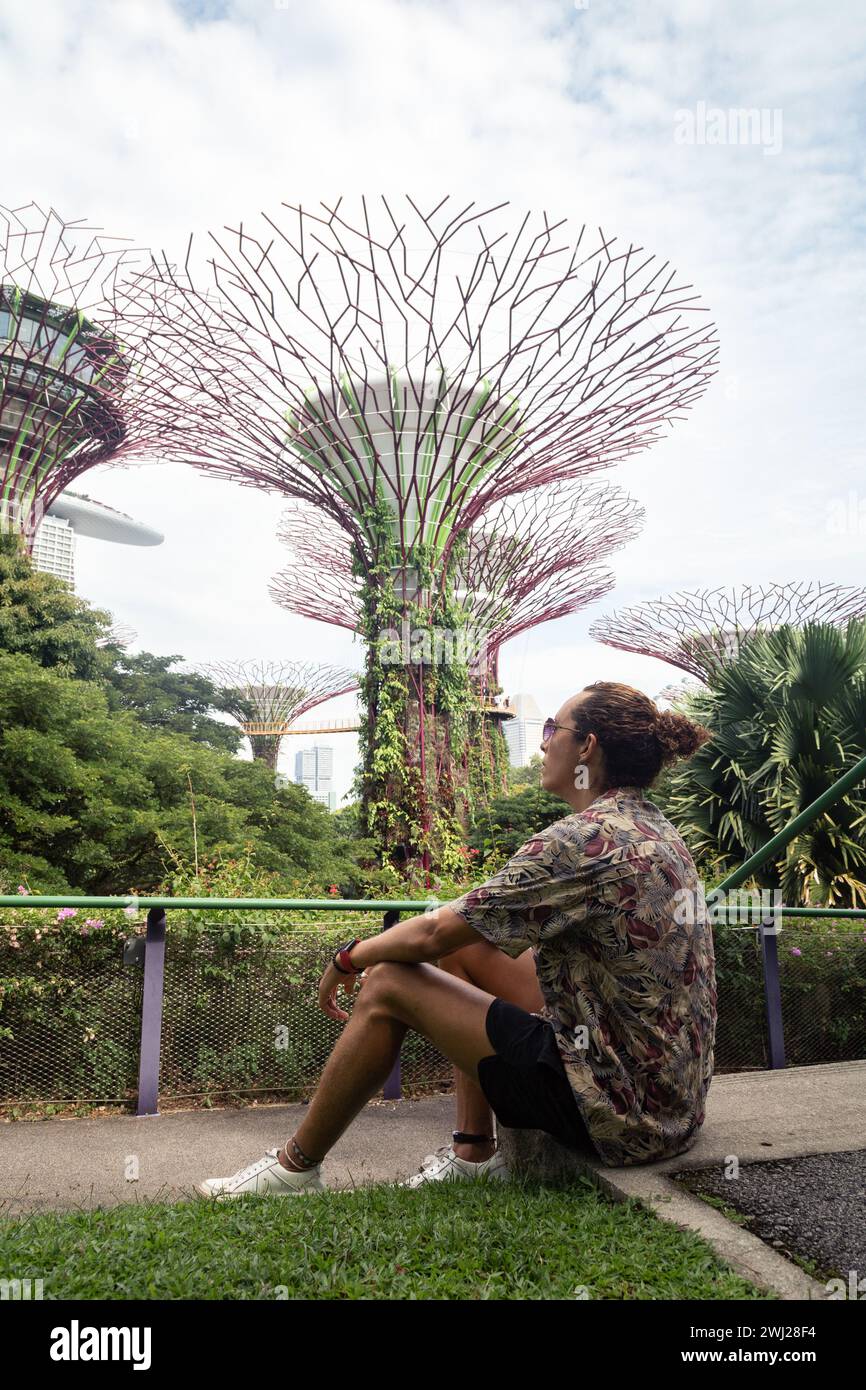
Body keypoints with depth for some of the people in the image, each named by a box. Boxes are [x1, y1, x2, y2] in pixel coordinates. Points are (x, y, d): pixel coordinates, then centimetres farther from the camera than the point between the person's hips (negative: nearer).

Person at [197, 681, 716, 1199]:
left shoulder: (586, 838, -21)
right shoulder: (652, 827, 8)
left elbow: (430, 934, -17)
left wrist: (350, 958, 1)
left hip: (621, 1108, -9)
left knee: (389, 984, -5)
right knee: (465, 946, 13)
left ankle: (295, 1167, 16)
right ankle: (475, 1152, 18)